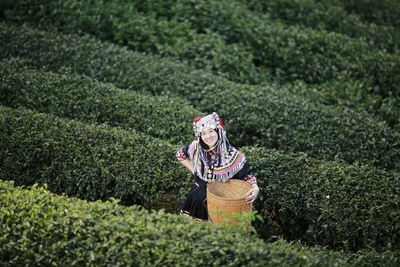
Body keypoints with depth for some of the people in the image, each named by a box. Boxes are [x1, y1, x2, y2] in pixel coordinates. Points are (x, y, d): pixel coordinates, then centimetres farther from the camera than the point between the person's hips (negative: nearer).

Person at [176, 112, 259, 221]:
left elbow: (246, 176, -11)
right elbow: (180, 155, 10)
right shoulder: (196, 148, -9)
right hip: (199, 199, 2)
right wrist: (193, 170, 2)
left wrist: (255, 188, -32)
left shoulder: (232, 155, -16)